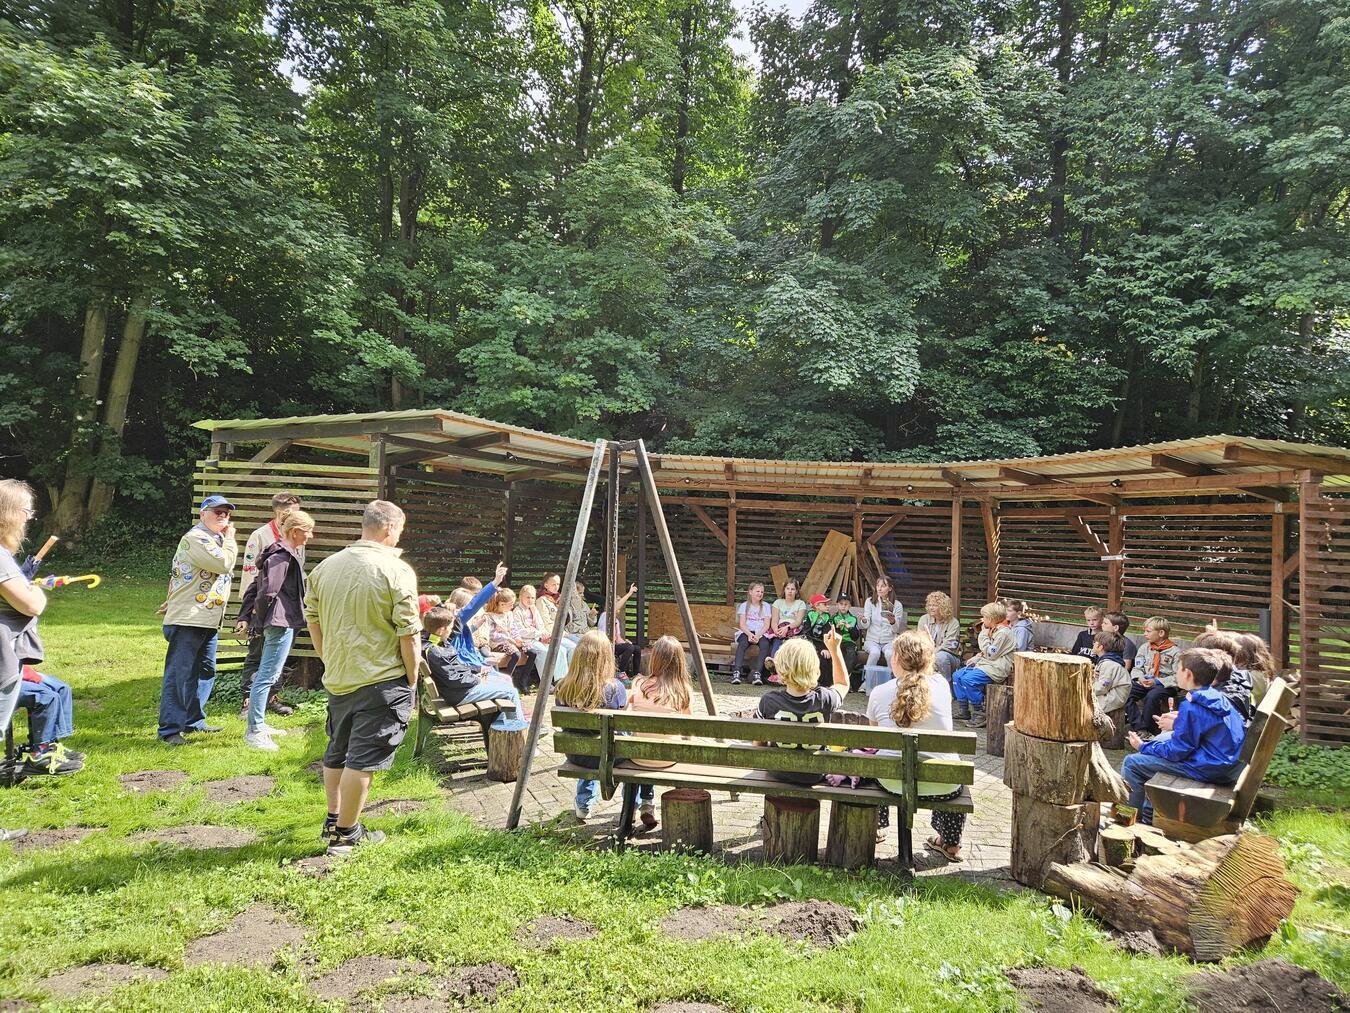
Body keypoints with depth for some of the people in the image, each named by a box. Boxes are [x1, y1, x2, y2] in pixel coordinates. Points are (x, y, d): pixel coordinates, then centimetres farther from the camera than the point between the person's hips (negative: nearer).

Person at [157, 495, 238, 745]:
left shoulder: (215, 539, 19)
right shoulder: (196, 537, -13)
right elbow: (223, 563, -22)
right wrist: (230, 539, -8)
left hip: (208, 621, 10)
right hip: (187, 620, -10)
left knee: (206, 671, 16)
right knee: (178, 674, -6)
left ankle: (194, 720, 27)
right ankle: (169, 729, -1)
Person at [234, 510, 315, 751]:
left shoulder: (289, 554, 14)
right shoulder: (282, 557, -17)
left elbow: (254, 587, 17)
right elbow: (267, 593, -23)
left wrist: (245, 617, 14)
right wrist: (259, 620, -9)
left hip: (279, 623, 11)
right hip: (281, 622, -11)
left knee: (267, 674, 19)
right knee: (267, 676, -5)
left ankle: (257, 725, 30)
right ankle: (254, 732, 1)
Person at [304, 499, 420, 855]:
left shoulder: (325, 566, 5)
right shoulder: (397, 571, -14)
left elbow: (312, 619, 13)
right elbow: (408, 634, -13)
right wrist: (412, 679, -3)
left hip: (337, 677, 7)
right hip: (381, 679, -6)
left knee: (336, 752, 21)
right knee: (362, 758, 3)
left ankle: (333, 820, 33)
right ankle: (345, 833, 11)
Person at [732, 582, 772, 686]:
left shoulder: (766, 606, 15)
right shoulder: (744, 606, 13)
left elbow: (766, 625, 4)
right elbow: (742, 624, 1)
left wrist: (758, 635, -15)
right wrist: (749, 634, -19)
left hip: (761, 633, 1)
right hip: (746, 632, -1)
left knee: (765, 644, -33)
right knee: (743, 643, -34)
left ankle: (757, 673, -41)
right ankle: (736, 672, -44)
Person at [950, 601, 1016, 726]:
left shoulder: (1003, 633, -16)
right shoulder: (993, 631, 17)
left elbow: (991, 654, -19)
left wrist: (984, 633, -14)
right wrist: (977, 657, 10)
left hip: (997, 669, -11)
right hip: (986, 664, 11)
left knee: (968, 679, -27)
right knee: (956, 675, 3)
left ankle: (980, 714, -15)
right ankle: (963, 710, 7)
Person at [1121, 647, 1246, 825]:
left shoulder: (1191, 707, -21)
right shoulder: (1218, 698, 6)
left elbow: (1177, 752, -17)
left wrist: (1143, 747, -5)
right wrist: (1177, 723, 19)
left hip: (1208, 770, -10)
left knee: (1131, 764, -7)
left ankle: (1137, 819, 9)